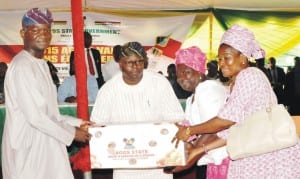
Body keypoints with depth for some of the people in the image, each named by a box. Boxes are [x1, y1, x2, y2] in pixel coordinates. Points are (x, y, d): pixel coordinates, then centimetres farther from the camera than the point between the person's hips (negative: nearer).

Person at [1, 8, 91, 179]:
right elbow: (34, 116, -19)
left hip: (46, 145, 8)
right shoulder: (21, 66, -16)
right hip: (28, 147, -8)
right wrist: (71, 133, -10)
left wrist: (76, 123, 7)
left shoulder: (42, 64, 12)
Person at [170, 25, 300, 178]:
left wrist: (189, 131, -8)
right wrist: (200, 150, 4)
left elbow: (227, 119, -16)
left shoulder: (250, 75, -10)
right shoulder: (233, 86, 15)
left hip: (272, 157, -8)